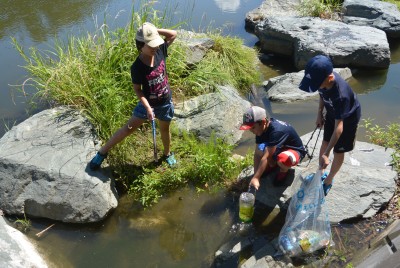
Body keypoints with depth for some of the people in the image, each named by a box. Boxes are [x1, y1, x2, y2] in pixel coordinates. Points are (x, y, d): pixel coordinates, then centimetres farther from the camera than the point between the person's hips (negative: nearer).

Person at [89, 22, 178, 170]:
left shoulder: (160, 51, -14)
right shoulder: (137, 67, -24)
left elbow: (173, 34, -4)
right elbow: (137, 90, -16)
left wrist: (155, 30, -18)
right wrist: (148, 108, -26)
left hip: (166, 102, 3)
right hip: (147, 103, -3)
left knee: (165, 129, 22)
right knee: (128, 129, 5)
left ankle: (167, 154, 49)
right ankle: (102, 152, 20)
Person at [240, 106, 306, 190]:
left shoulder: (277, 130, -37)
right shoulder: (261, 129, -14)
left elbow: (266, 157, -39)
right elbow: (257, 154, -14)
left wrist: (255, 178, -40)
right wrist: (256, 176, -22)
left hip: (295, 151, -7)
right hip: (280, 148, 7)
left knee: (283, 159, -41)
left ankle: (284, 171, -3)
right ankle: (274, 165, 10)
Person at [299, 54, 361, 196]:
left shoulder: (340, 95, -45)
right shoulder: (323, 79, -27)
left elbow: (339, 127, -43)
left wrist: (325, 155, -45)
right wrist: (319, 113, 1)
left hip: (348, 117, -6)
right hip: (332, 112, 6)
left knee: (338, 151, 7)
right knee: (325, 142, 19)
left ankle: (328, 180, 29)